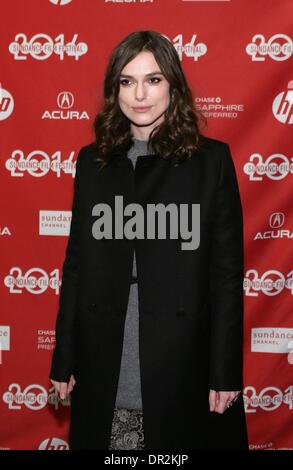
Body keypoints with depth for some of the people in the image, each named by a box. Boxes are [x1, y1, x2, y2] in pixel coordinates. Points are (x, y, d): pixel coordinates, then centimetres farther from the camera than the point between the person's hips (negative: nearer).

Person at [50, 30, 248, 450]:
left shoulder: (211, 159, -2)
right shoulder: (93, 161, 6)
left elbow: (227, 272, -4)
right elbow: (76, 264, 8)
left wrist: (226, 370, -7)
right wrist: (64, 358, 7)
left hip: (183, 361, -2)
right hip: (104, 365, 3)